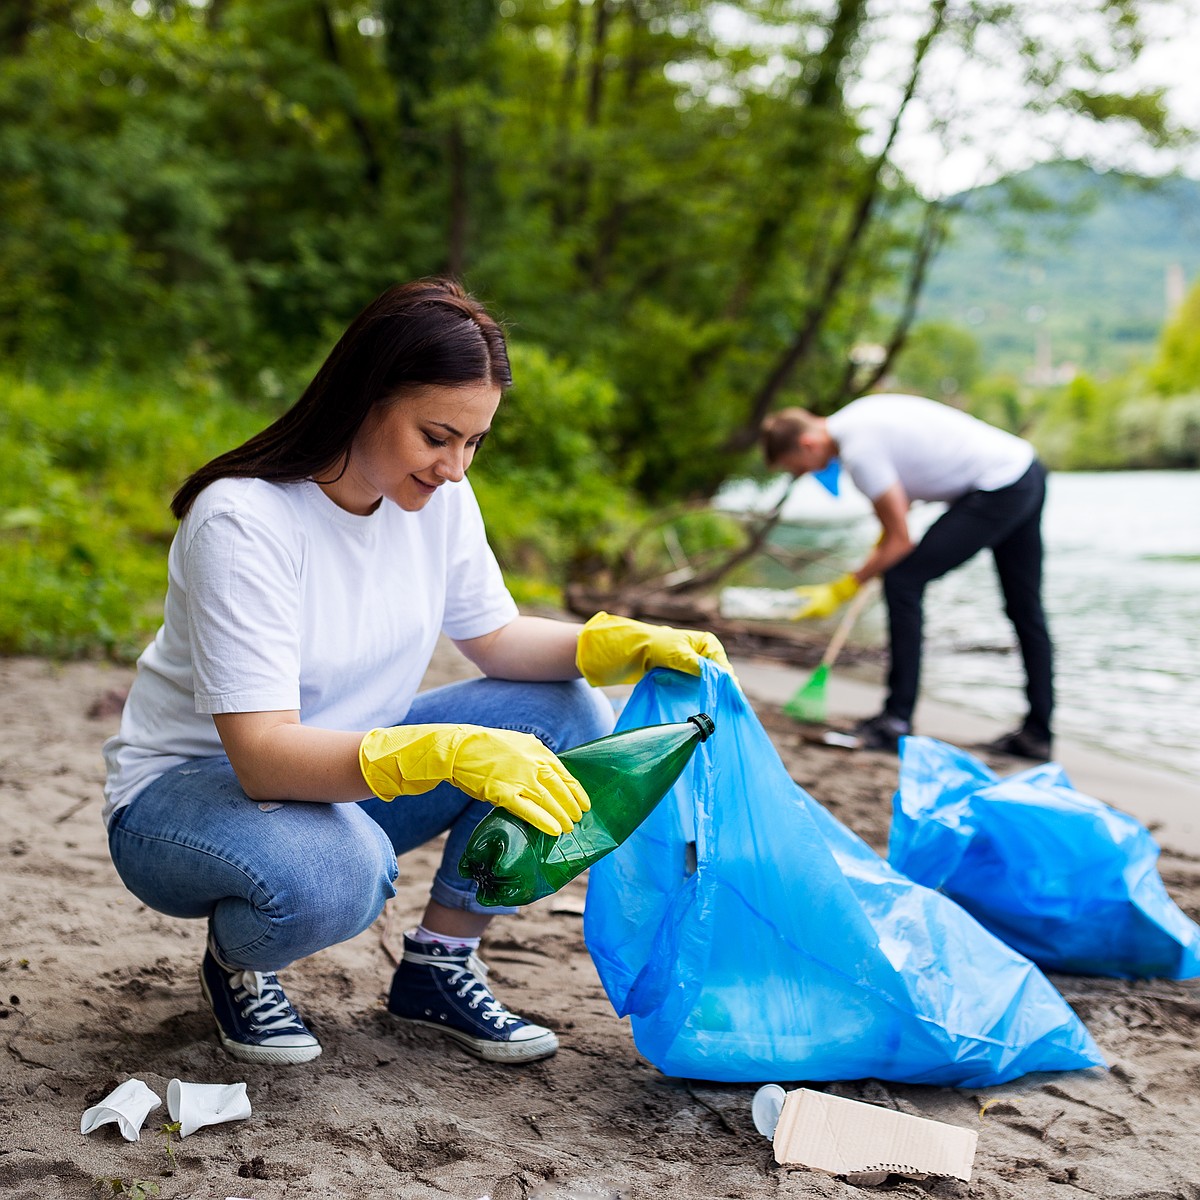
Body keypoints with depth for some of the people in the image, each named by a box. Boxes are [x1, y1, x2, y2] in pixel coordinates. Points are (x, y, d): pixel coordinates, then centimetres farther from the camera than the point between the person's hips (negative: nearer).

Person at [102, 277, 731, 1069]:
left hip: (344, 767, 7)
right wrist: (445, 751, -48)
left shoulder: (438, 497, -7)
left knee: (568, 716, -12)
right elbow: (263, 755, -34)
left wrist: (630, 645, -14)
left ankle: (439, 965, 2)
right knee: (333, 873, -40)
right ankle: (238, 964, -2)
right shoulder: (242, 521, -27)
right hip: (191, 786, -6)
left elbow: (496, 639, 6)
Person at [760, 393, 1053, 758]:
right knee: (1025, 608, 13)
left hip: (996, 491, -11)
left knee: (903, 580, -7)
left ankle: (896, 723, -3)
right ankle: (1037, 732, 20)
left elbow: (900, 542, -14)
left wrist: (840, 591, -7)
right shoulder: (854, 417, 10)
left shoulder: (859, 452, -18)